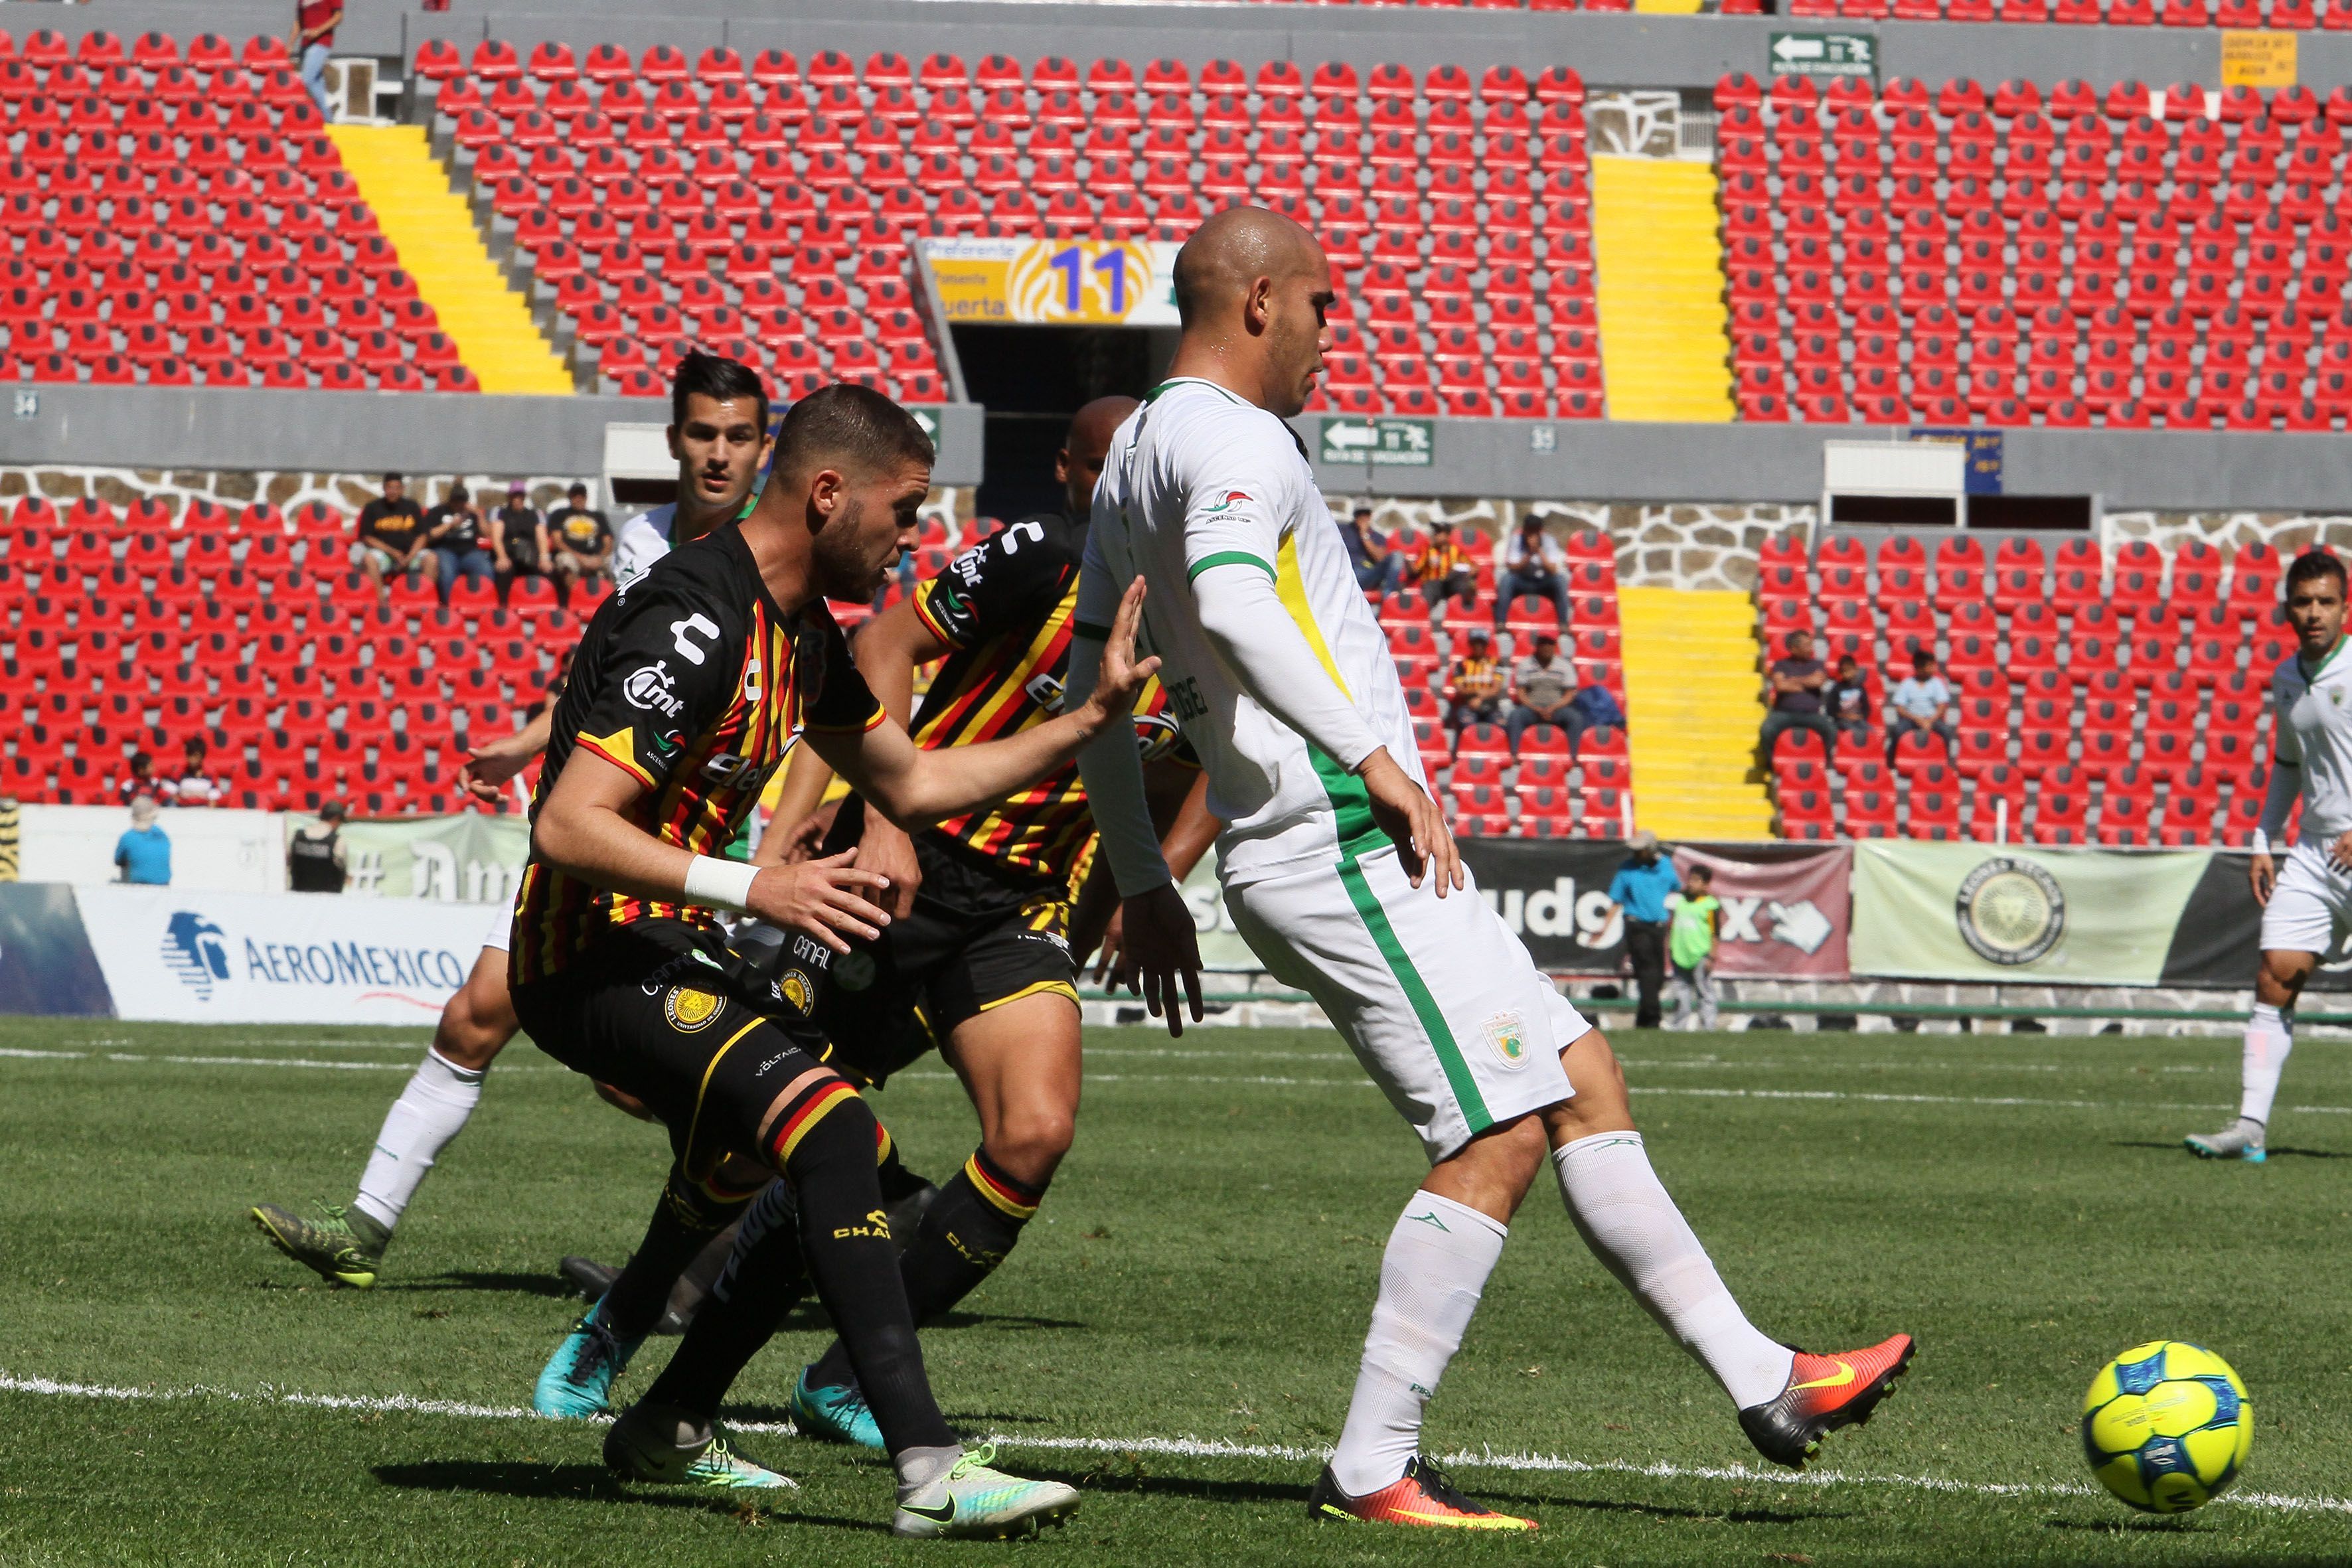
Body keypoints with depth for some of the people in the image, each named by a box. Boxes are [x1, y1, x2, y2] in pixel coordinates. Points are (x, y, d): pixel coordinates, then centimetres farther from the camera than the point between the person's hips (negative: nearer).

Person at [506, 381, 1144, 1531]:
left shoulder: (801, 635, 11)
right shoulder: (698, 624, -21)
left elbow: (912, 782, 24)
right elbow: (569, 827, -27)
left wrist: (1088, 719, 16)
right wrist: (753, 889, -35)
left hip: (668, 948, 11)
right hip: (595, 958, -11)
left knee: (846, 1164, 21)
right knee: (832, 1129, -27)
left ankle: (668, 1427, 31)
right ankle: (928, 1470, -34)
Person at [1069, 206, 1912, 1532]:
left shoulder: (1136, 456, 21)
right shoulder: (1231, 438, -11)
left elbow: (1093, 695, 24)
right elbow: (1232, 604, -31)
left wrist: (1145, 888, 26)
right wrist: (1374, 760, -30)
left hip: (1302, 858, 11)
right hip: (1346, 846, -11)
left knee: (1585, 1078, 12)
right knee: (1499, 1138, -11)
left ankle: (1764, 1383, 12)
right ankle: (1371, 1471, -10)